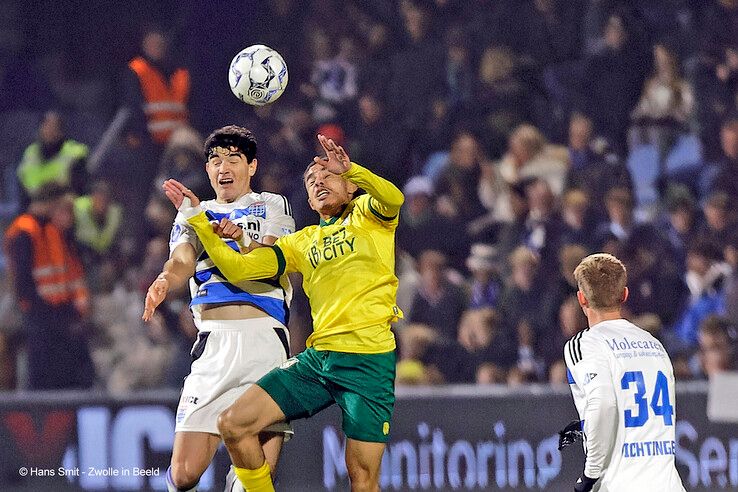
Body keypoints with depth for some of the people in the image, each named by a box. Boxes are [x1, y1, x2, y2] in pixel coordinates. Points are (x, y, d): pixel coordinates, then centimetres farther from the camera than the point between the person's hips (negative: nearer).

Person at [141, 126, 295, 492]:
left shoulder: (272, 206, 17)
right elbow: (182, 261, 0)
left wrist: (241, 240, -20)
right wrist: (165, 280, -23)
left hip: (265, 339, -1)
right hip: (214, 340, 1)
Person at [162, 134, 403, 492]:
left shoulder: (368, 214, 6)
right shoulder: (303, 242, 19)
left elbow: (393, 199, -17)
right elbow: (237, 268, 15)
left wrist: (350, 169, -34)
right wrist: (196, 218, 8)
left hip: (368, 360, -5)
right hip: (317, 357, 5)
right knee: (233, 424, -6)